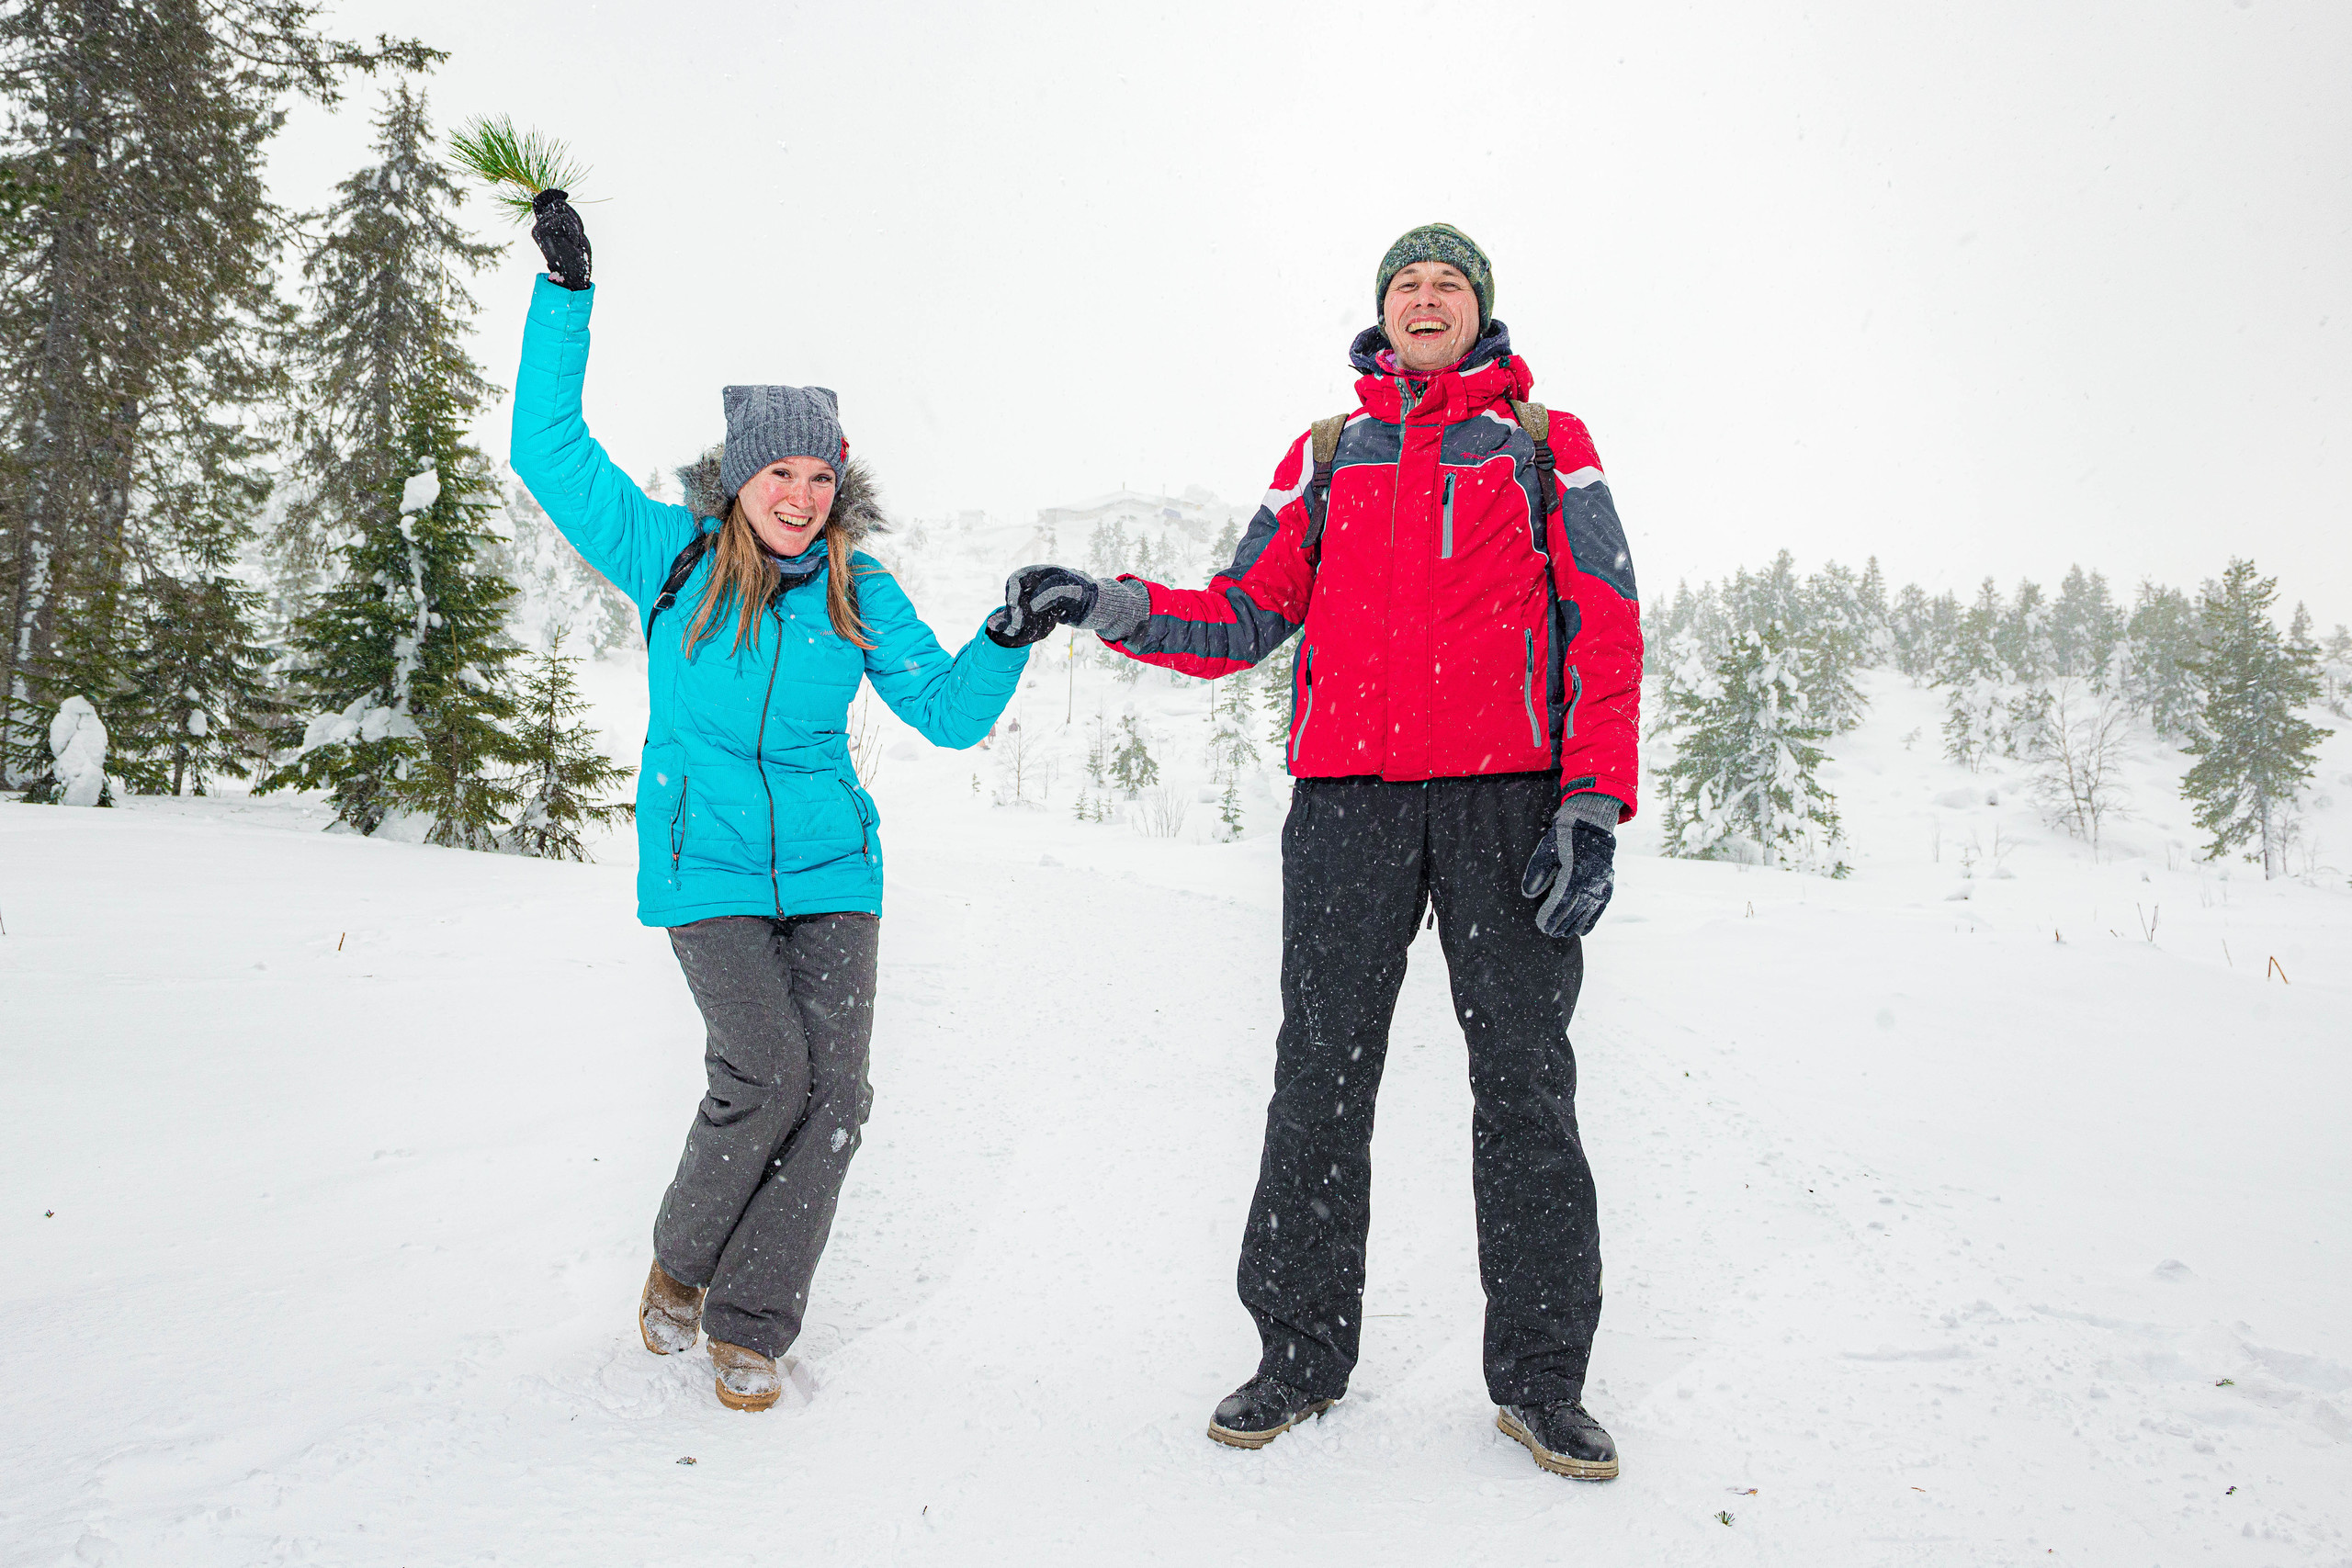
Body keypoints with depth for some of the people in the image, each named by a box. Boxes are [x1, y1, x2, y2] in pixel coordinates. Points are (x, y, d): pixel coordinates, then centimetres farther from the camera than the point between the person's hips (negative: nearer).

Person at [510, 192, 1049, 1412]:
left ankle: (750, 1324, 10)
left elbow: (949, 711, 6)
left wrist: (1009, 637, -11)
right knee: (764, 1070, -17)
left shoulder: (859, 593, 5)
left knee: (834, 1091, -7)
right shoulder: (670, 555, 1)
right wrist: (566, 291, -4)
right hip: (705, 865, -2)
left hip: (830, 867, 3)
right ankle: (681, 1260, 13)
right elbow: (548, 449, -1)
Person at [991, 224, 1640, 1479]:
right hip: (1348, 798, 2)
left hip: (1508, 796, -1)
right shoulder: (1325, 456, 19)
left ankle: (1541, 1378, 11)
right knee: (1321, 1075, 1)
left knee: (1525, 1081, 0)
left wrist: (1593, 803, -8)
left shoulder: (1547, 447, 12)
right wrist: (1106, 606, -1)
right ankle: (1301, 1353, 13)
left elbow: (1605, 632, 4)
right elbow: (1244, 620, 15)